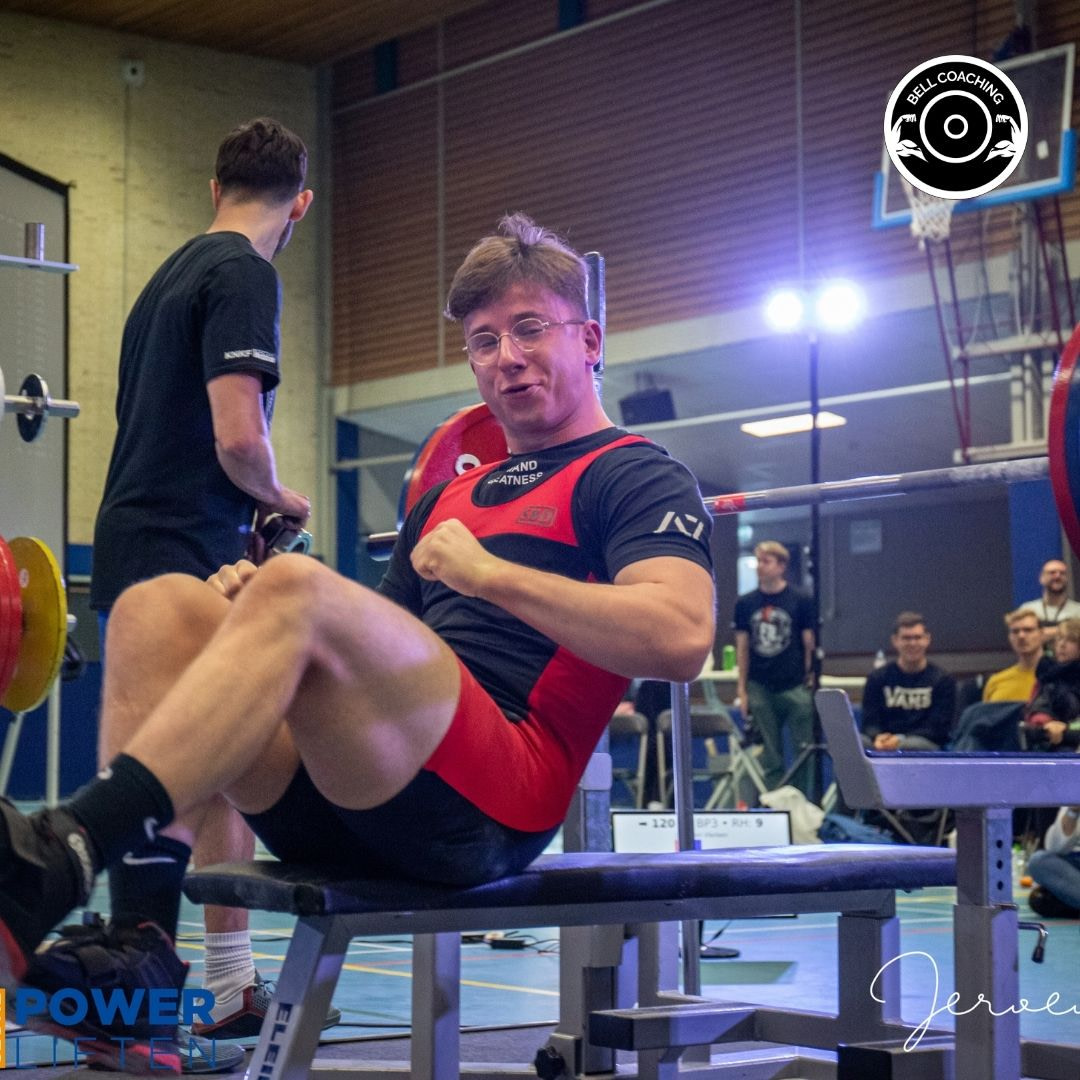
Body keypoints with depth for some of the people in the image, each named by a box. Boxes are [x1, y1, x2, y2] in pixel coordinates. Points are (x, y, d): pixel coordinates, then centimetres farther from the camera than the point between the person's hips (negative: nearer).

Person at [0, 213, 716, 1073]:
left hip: (485, 807, -7)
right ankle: (134, 952, -25)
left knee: (296, 589, -29)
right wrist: (255, 605, 9)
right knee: (159, 609, -10)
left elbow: (682, 637, -12)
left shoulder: (636, 478, 9)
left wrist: (491, 574, -13)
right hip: (345, 801, 8)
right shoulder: (450, 498, 32)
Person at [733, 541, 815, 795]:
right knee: (770, 758, 6)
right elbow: (742, 648, 9)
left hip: (794, 687, -2)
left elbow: (810, 645, 1)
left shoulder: (800, 601, -1)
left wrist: (810, 681, -4)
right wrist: (742, 690, 5)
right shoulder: (745, 604, 6)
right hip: (760, 689, 2)